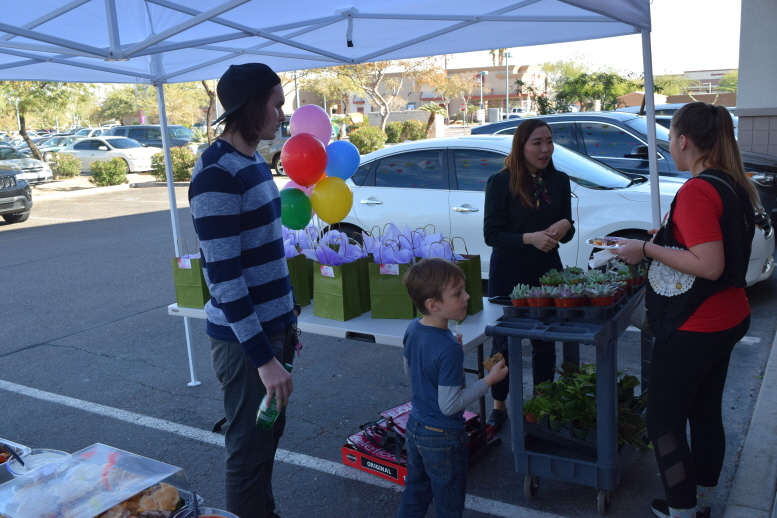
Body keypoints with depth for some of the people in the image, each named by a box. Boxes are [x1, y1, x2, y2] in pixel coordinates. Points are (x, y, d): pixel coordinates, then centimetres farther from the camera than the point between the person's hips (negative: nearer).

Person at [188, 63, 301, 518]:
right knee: (250, 449, 6)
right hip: (244, 340, -9)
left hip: (273, 326, 9)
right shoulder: (216, 174, -20)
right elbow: (223, 276, -23)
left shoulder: (256, 163, 8)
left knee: (270, 433, 21)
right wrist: (264, 357, -23)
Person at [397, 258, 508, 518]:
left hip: (415, 426, 7)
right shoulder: (449, 350, -31)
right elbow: (449, 405, -25)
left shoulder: (413, 329, -6)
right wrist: (489, 380, -18)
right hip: (443, 438, -7)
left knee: (415, 492, 25)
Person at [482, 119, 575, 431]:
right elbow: (491, 234, -13)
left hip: (547, 271, 4)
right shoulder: (501, 182, -10)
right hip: (508, 274, -3)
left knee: (545, 342, 12)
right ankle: (499, 406, 25)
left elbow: (567, 232, 9)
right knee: (503, 341, 8)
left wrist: (564, 226, -15)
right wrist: (530, 238, -26)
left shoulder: (559, 181, 3)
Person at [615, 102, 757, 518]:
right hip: (727, 321, 10)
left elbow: (709, 265, -28)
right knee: (706, 413, 20)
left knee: (664, 420, 4)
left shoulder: (697, 191, -22)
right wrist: (665, 236, 15)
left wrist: (648, 249, -20)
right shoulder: (735, 186, 7)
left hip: (692, 328, -10)